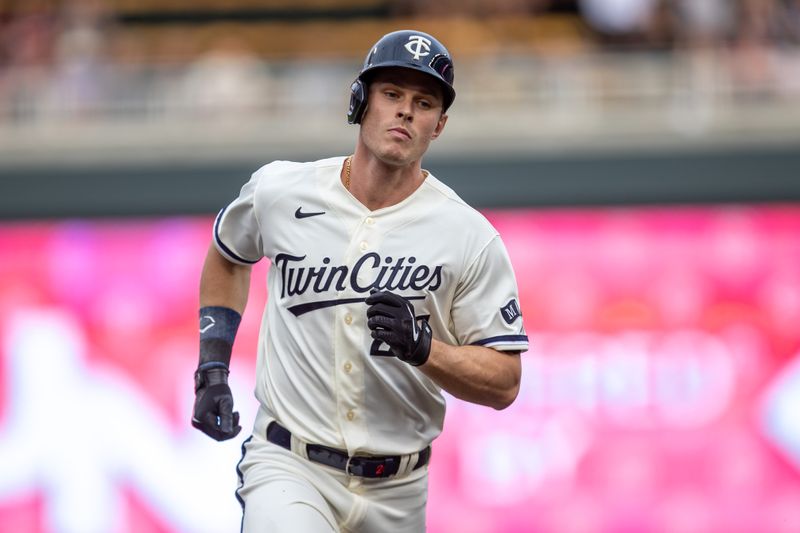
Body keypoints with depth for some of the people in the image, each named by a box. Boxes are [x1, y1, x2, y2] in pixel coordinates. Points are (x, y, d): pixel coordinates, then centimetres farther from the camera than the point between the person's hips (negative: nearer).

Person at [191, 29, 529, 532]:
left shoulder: (471, 236, -4)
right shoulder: (279, 191, 0)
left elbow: (505, 383, -3)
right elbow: (227, 255, 23)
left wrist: (423, 348, -20)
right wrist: (212, 367, 13)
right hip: (289, 468, -2)